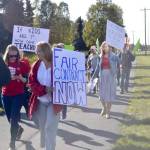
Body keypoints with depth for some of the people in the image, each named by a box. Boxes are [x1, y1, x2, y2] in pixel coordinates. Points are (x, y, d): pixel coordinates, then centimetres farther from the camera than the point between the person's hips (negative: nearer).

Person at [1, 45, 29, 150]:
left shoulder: (21, 64, -4)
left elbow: (26, 80, 0)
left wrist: (21, 78, -20)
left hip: (18, 95, -3)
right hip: (6, 95, 3)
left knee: (13, 119, -8)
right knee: (10, 118, 14)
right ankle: (19, 129, 46)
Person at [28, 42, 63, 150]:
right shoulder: (36, 65, 1)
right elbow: (32, 83, -2)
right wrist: (44, 89, -18)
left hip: (53, 101, -4)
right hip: (40, 101, 4)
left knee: (50, 128, -6)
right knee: (42, 127, 14)